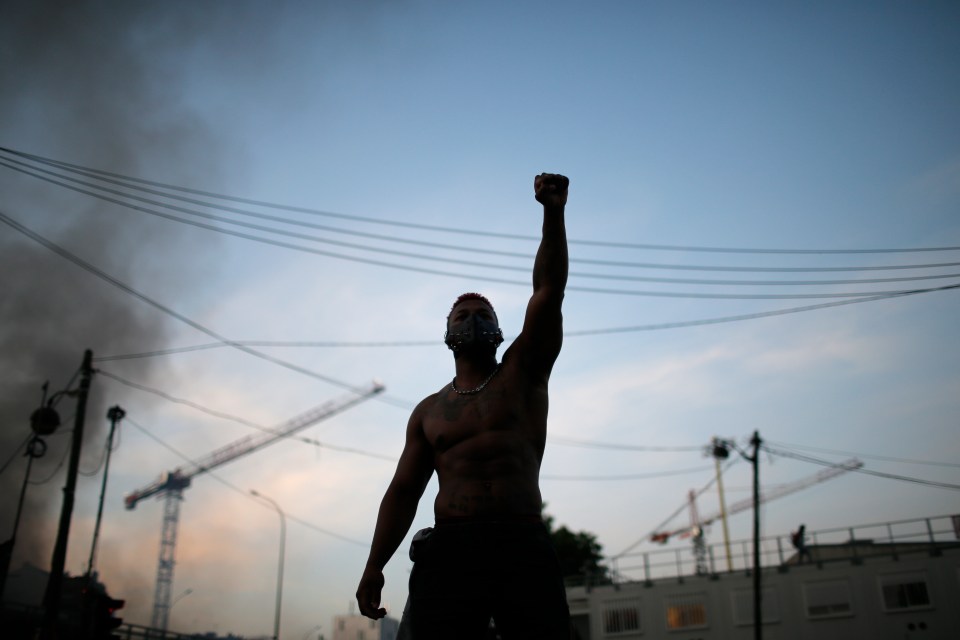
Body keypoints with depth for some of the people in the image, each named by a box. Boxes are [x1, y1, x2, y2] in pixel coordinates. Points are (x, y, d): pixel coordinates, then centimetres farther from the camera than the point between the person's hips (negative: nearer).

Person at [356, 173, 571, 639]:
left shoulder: (523, 373, 14)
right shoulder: (429, 411, 20)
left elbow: (548, 292, 2)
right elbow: (404, 491, 16)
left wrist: (553, 215, -10)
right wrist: (374, 566, 6)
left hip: (523, 546, -1)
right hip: (449, 548, 1)